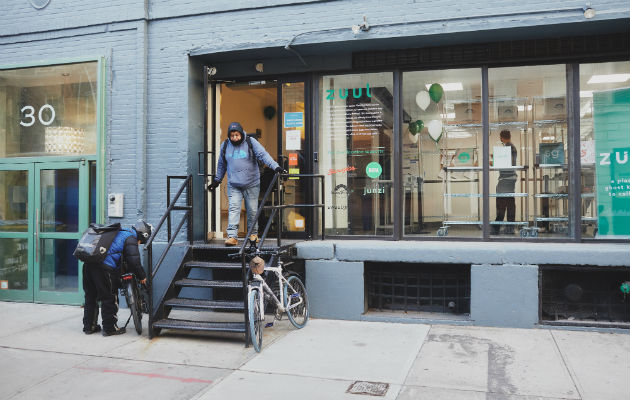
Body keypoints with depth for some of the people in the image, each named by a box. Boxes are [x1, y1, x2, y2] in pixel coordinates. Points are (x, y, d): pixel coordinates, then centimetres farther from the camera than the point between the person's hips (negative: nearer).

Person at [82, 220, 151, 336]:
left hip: (88, 265, 9)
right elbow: (134, 261, -8)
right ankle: (109, 328, 10)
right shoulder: (131, 239, -1)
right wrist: (142, 277, 5)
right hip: (104, 268, -9)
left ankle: (89, 326, 28)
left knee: (90, 298, 18)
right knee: (110, 299, 3)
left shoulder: (119, 233, 26)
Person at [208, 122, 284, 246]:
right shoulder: (225, 146, 7)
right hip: (233, 185, 2)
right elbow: (221, 165, 20)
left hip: (252, 184, -1)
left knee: (252, 210, 5)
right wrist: (216, 180, 23)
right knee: (233, 209, -10)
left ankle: (253, 234, 22)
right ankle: (232, 236, -10)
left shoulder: (251, 142, -3)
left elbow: (263, 155, -13)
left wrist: (275, 166, -26)